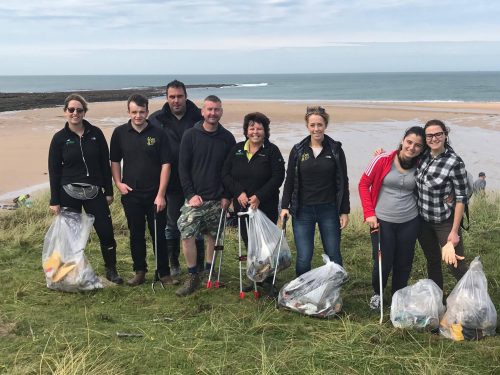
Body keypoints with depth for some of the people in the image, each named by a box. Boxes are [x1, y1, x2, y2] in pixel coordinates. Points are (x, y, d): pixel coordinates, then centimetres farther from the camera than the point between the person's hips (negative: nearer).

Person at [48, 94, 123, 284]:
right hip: (69, 193, -1)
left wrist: (109, 191, 3)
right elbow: (54, 171, 0)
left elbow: (105, 163, 5)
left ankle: (111, 270, 15)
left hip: (94, 192, 1)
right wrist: (54, 201, -3)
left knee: (106, 231, -1)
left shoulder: (95, 133, 1)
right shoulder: (59, 138, -1)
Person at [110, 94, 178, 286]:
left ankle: (163, 273, 14)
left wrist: (161, 194, -10)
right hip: (131, 194, 2)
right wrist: (118, 183, -2)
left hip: (155, 196, -2)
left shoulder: (158, 133, -4)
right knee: (136, 235, 10)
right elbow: (115, 161, 13)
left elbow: (165, 164, -5)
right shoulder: (120, 133, 3)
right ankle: (140, 272, 22)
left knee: (159, 235, 4)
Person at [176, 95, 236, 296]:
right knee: (187, 235, -9)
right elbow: (183, 167, -3)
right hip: (195, 198, -2)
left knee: (213, 236, 9)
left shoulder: (227, 138, 3)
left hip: (217, 199, 2)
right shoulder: (190, 135, -3)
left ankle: (209, 272, 26)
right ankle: (192, 277, 3)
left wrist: (227, 196, -2)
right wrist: (190, 194, -10)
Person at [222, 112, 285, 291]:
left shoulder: (272, 151, -3)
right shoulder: (236, 150, 8)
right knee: (248, 242, 8)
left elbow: (278, 177, -9)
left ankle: (269, 281, 12)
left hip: (266, 207, -3)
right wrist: (239, 192, -11)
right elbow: (226, 174, 4)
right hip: (242, 206, 4)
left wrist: (259, 196, -17)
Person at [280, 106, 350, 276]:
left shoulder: (335, 149, 1)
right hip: (303, 211, 0)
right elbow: (289, 181, 8)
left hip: (329, 210, 0)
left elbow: (343, 182, 3)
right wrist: (285, 206, 0)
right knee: (304, 258, -2)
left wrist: (345, 211, 0)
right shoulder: (298, 150, 3)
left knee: (334, 256, 6)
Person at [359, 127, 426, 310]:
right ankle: (377, 294, 31)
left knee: (404, 264, 11)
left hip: (409, 222, 3)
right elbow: (364, 184, -3)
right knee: (383, 264, 1)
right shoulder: (383, 160, -10)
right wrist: (369, 213, -8)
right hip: (382, 221, -3)